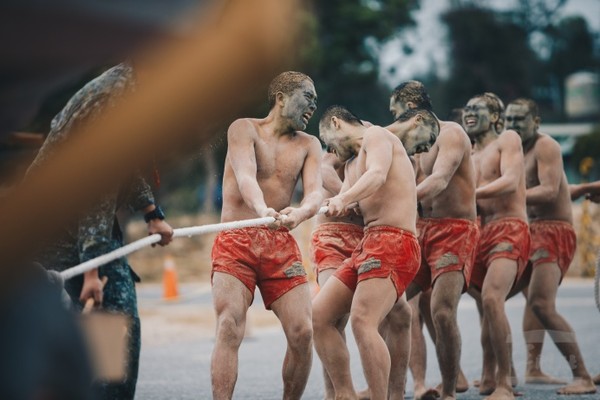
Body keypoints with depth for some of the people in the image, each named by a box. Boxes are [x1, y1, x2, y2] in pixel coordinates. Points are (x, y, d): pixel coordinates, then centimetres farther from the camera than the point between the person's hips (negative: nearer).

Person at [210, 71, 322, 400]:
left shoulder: (308, 145, 13)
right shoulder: (244, 128, 2)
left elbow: (315, 193, -4)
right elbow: (246, 176, -16)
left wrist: (299, 213, -28)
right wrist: (263, 211, -37)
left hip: (281, 245, 4)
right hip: (235, 241, -3)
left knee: (302, 332, -8)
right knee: (229, 329, -17)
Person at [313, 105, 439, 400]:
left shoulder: (376, 135, 1)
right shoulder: (352, 163, 29)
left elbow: (378, 174, -21)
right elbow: (343, 201, 11)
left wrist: (343, 199, -37)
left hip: (393, 241, -10)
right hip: (369, 243, 10)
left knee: (362, 322, -25)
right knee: (319, 315, 4)